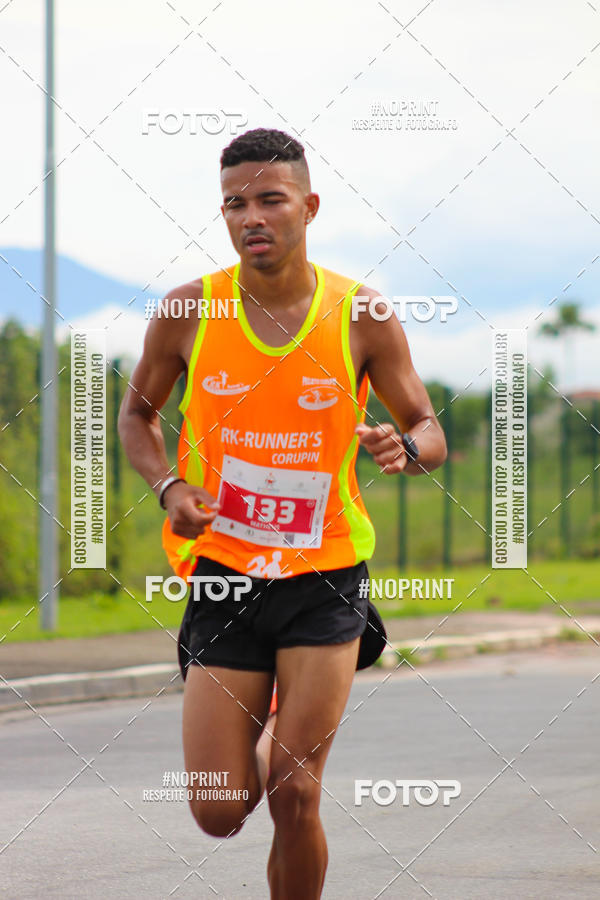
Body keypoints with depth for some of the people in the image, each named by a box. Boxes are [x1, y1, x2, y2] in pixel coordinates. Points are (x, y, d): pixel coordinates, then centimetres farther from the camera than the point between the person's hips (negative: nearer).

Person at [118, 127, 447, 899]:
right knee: (218, 814, 0)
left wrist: (405, 446, -20)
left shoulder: (362, 317, -5)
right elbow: (137, 412, 12)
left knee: (294, 796, -10)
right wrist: (168, 486, -7)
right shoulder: (188, 312, -4)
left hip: (324, 581, -1)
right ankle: (263, 733, 36)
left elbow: (430, 432, 4)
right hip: (223, 577, 1)